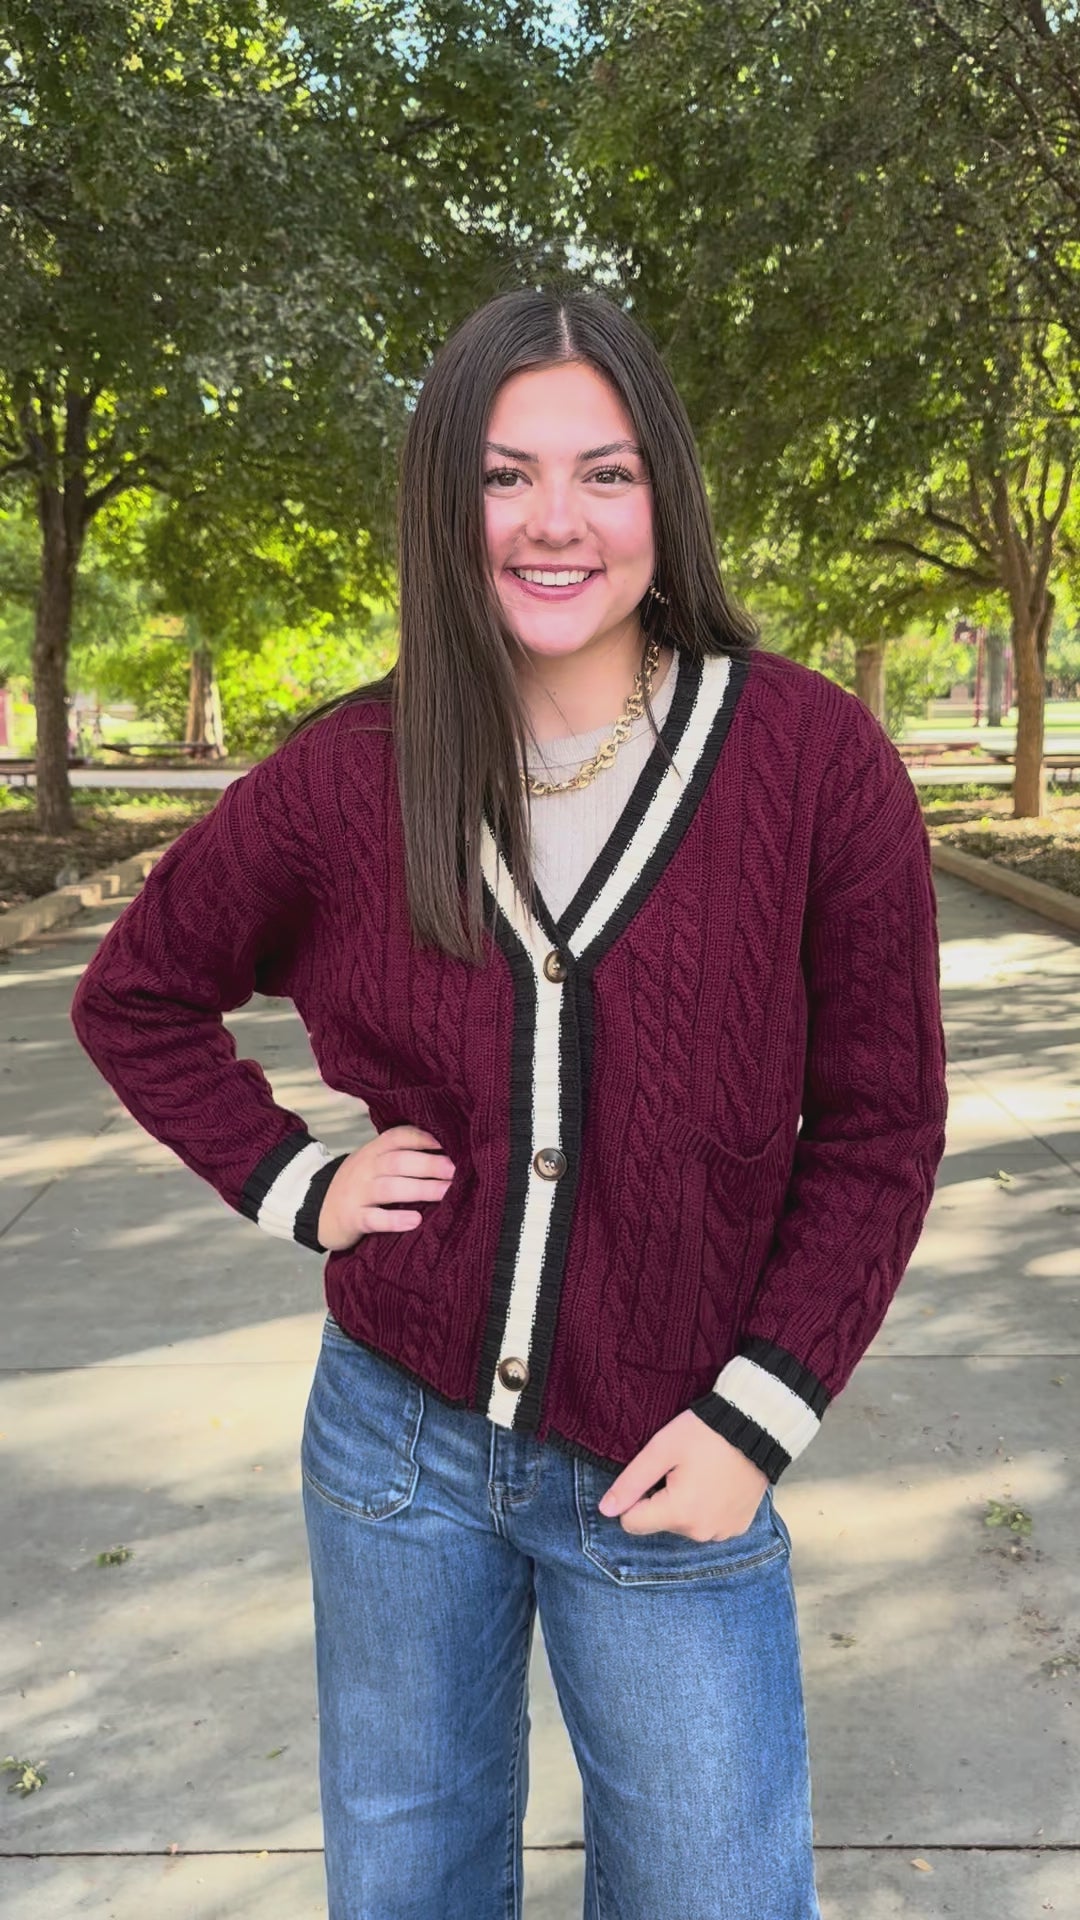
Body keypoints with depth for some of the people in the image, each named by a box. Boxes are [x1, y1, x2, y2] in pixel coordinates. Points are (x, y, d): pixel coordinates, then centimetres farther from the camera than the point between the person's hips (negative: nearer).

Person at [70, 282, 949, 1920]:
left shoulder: (811, 756, -11)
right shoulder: (358, 770, -7)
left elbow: (880, 1127, -5)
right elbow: (134, 996, 9)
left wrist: (757, 1418, -9)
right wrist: (294, 1184, -3)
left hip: (664, 1477, -1)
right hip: (397, 1436, 2)